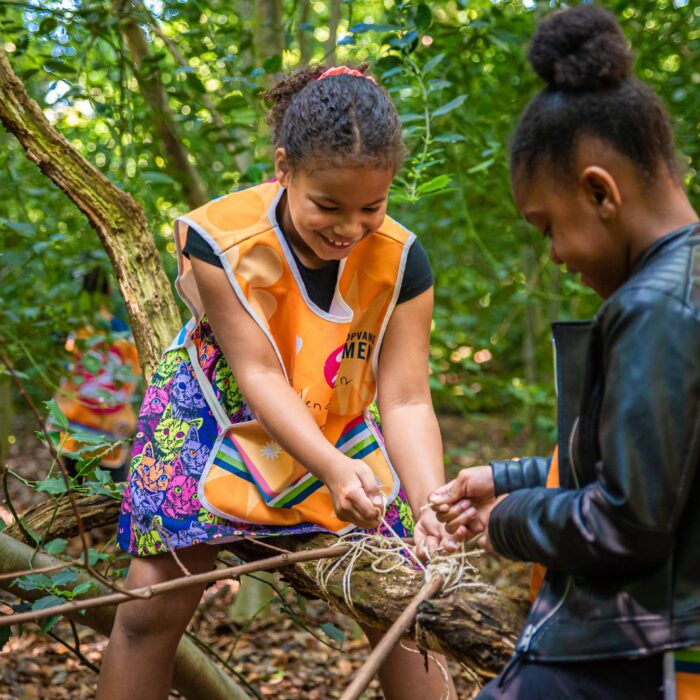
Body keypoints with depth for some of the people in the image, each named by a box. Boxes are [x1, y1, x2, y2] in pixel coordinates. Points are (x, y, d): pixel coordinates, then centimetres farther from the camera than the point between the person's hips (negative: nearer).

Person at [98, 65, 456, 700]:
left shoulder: (399, 259, -23)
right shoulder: (219, 236, -28)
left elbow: (406, 399, -25)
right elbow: (258, 372, -30)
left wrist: (432, 505, -42)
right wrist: (331, 470, -44)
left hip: (340, 431, 2)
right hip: (221, 417, -1)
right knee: (153, 609, -1)